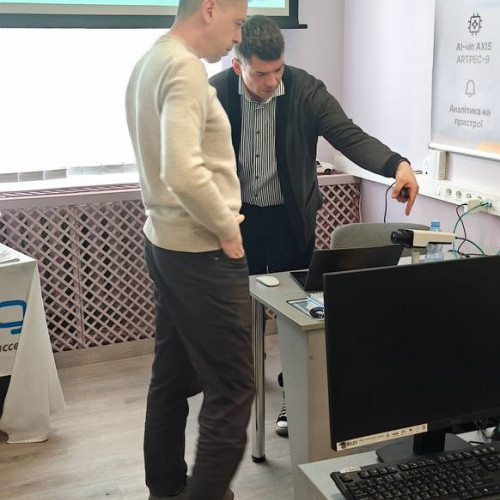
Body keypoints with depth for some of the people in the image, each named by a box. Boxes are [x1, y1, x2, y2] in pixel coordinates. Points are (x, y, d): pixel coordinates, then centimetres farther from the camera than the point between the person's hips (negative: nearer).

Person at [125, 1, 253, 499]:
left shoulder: (150, 62, 11)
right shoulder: (185, 67, -19)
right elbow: (184, 172, -31)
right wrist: (229, 228, -16)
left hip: (165, 242, 10)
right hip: (202, 252, -10)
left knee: (172, 376, 18)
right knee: (231, 389, -1)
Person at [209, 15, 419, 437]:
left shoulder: (306, 91, -17)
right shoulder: (216, 93, -14)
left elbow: (350, 136, -20)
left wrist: (398, 164, -38)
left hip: (290, 216, -1)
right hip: (238, 214, 2)